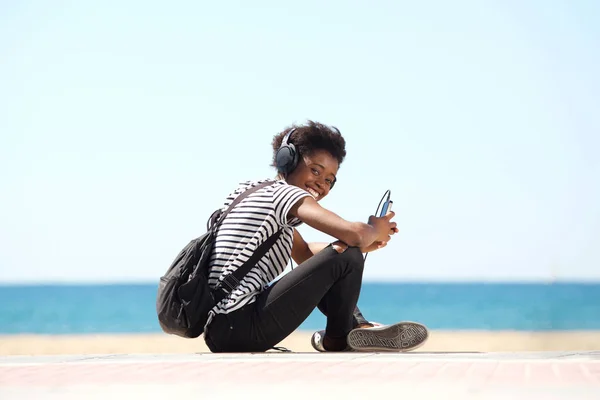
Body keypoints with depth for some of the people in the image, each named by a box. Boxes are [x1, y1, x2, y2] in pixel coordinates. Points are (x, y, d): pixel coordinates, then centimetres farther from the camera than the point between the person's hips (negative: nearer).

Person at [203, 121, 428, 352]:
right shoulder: (285, 193, -7)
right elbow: (354, 234, -21)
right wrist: (374, 230, 4)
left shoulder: (254, 191, 21)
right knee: (345, 259, -11)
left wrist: (366, 244, 11)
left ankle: (359, 328, 14)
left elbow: (305, 254, 26)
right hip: (240, 327, -10)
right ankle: (337, 340, 9)